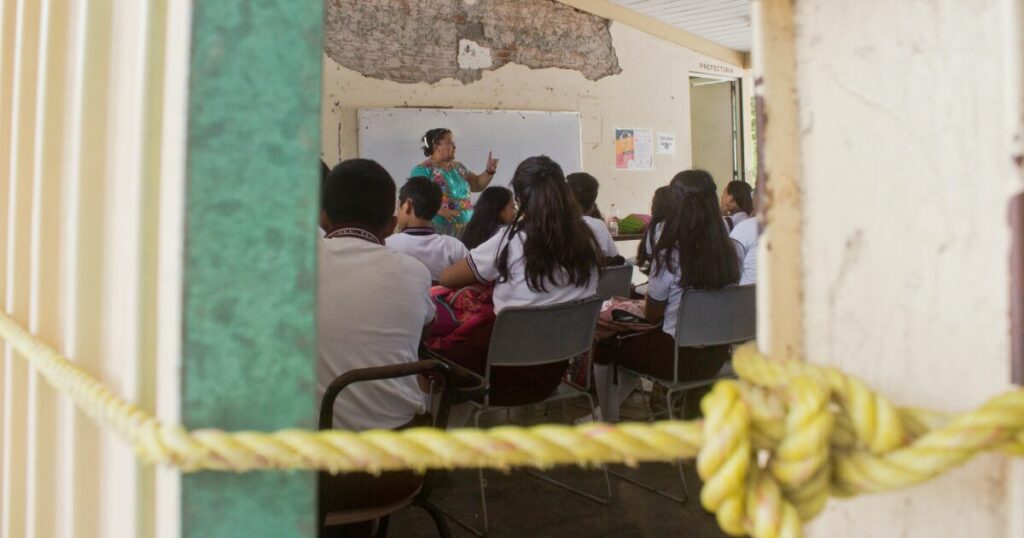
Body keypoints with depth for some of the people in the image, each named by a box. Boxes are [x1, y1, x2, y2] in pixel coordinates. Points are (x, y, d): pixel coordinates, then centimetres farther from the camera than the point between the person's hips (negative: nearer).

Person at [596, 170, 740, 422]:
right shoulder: (729, 250, -6)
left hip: (679, 358, -6)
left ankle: (610, 422, 24)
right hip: (716, 356, 6)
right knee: (639, 342, 30)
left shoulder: (670, 254, -20)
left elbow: (652, 315, -9)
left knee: (605, 346, 14)